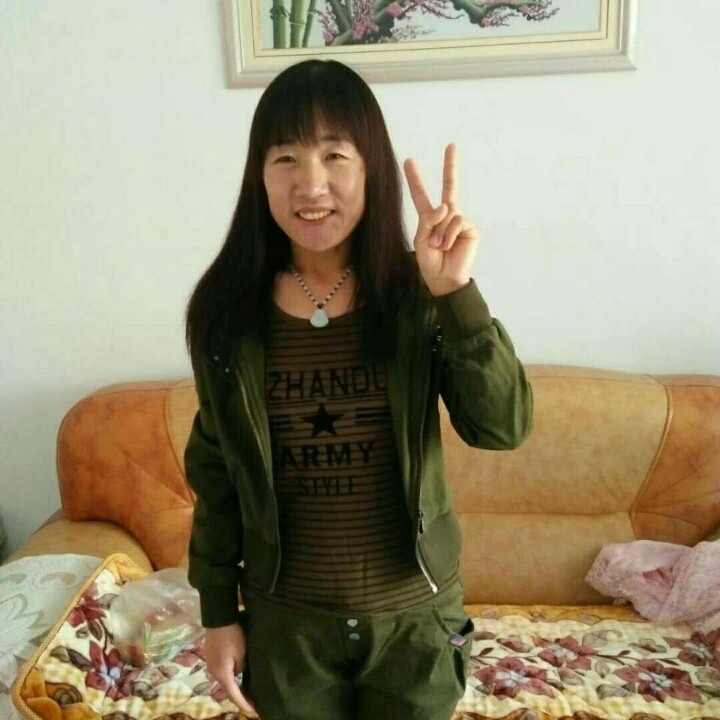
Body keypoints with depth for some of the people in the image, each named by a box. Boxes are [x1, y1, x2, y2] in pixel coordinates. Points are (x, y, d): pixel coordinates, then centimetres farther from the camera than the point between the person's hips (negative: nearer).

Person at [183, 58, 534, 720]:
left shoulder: (417, 298, -11)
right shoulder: (227, 310, -9)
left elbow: (504, 428, -19)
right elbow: (214, 473, -2)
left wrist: (456, 294, -31)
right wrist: (219, 613, 2)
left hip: (413, 612, 0)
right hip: (286, 618, 1)